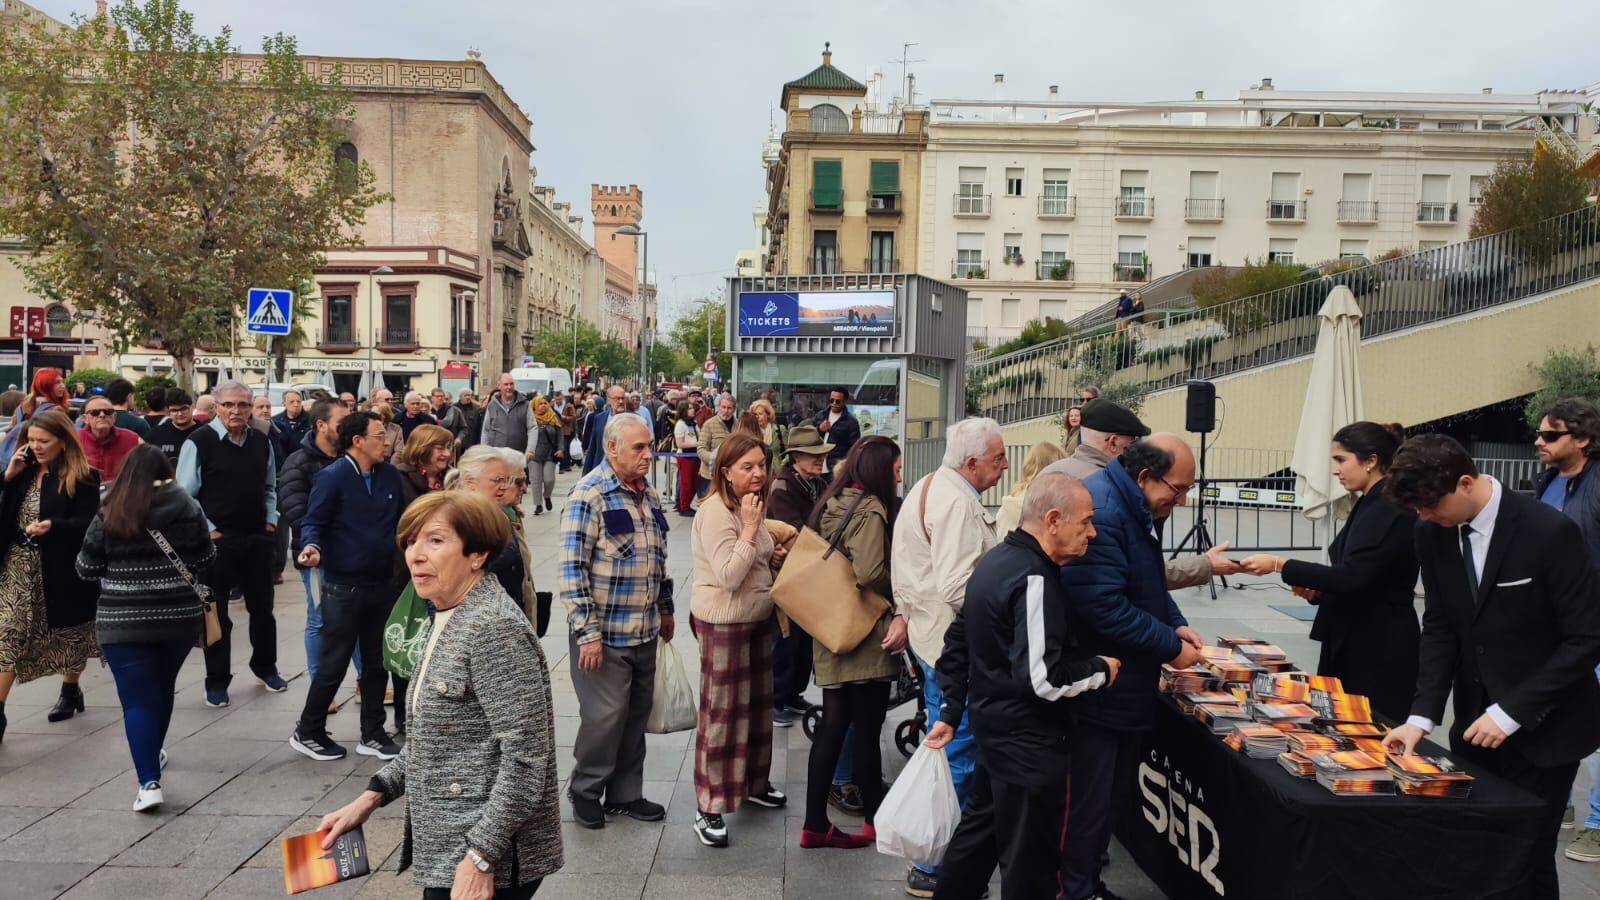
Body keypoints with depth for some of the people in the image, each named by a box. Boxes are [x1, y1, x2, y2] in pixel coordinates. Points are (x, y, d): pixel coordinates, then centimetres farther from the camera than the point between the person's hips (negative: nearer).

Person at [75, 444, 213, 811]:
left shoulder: (109, 515, -5)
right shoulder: (188, 508, -3)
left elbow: (87, 569, 2)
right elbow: (206, 559, 6)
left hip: (123, 621, -2)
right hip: (179, 616, 2)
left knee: (136, 700, 1)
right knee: (162, 687, 23)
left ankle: (149, 783, -7)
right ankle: (152, 753, 42)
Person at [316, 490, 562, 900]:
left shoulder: (493, 628, -22)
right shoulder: (450, 618, 7)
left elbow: (526, 759, -24)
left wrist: (481, 858, -23)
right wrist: (372, 796, 9)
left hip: (489, 854, -9)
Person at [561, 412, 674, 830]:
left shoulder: (648, 493, 10)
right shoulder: (588, 494, -15)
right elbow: (573, 568, -18)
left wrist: (665, 609, 21)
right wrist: (587, 633, -20)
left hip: (644, 631, 7)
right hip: (604, 634, -7)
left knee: (636, 716, 14)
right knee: (605, 716, 2)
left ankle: (625, 793, 29)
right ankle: (585, 791, 24)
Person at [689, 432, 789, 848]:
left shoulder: (751, 505, 10)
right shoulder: (716, 512, -20)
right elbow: (729, 577, -27)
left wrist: (774, 556, 5)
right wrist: (750, 528, -25)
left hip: (758, 617, 9)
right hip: (724, 622, -9)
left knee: (757, 701, 19)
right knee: (721, 711, -2)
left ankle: (753, 782, 38)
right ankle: (709, 808, 9)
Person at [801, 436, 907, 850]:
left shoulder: (832, 504, 10)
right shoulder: (870, 510, -16)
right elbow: (870, 572, -26)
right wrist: (899, 599, -6)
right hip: (865, 634, -8)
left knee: (832, 725, 11)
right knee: (867, 728, 5)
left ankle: (816, 824, 16)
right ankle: (876, 819, 20)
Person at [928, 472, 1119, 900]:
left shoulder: (996, 560, 6)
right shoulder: (1034, 580, -24)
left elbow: (958, 642, 13)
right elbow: (1041, 679, -30)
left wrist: (950, 712, 18)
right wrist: (1101, 670, -13)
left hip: (995, 722, 10)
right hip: (1028, 737, -10)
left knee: (982, 825, 25)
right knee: (1030, 857, 5)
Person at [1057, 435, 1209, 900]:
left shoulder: (1137, 510, 9)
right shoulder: (1101, 512, -25)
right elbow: (1105, 608, -30)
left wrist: (1176, 624, 3)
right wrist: (1171, 647, -19)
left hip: (1126, 686, 11)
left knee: (1112, 793, 20)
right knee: (1088, 801, 2)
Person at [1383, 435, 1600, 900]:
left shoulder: (1549, 532, -19)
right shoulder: (1434, 532, -4)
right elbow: (1439, 628, 1)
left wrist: (1511, 713, -19)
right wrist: (1422, 717, -8)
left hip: (1542, 725, -4)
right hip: (1476, 721, 5)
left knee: (1525, 857, 0)